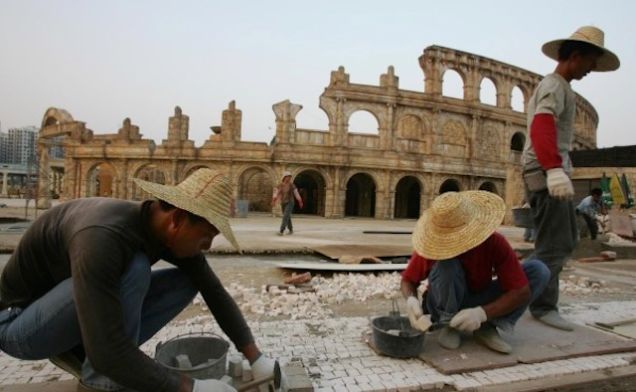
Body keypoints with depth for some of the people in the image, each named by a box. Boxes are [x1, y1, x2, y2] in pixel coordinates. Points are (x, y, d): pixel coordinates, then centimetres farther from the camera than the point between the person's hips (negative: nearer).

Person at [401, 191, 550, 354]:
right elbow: (407, 280, -11)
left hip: (480, 306, 2)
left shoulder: (495, 243, -22)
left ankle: (487, 327, -12)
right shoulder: (433, 244, -23)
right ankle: (449, 324, -12)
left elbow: (522, 292, -23)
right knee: (445, 263, -36)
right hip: (446, 307, -2)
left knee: (539, 270, -16)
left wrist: (482, 313, -36)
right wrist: (411, 299, -35)